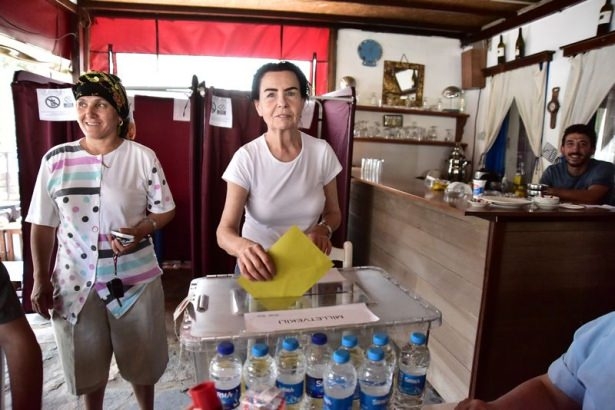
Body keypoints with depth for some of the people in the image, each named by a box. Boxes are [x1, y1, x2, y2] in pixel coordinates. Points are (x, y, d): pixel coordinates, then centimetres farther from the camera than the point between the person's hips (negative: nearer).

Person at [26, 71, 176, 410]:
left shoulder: (143, 157, -7)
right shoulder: (55, 159, -2)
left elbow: (165, 210, -1)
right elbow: (43, 225, 3)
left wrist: (140, 231, -21)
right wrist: (41, 280, 1)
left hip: (134, 279, -1)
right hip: (76, 281, 2)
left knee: (141, 359, 16)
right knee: (87, 362, 18)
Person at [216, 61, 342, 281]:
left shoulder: (322, 151, -8)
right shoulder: (246, 158, -14)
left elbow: (333, 212, 4)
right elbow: (225, 231, -16)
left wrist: (323, 230, -17)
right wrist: (243, 246, -37)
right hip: (259, 267, 0)